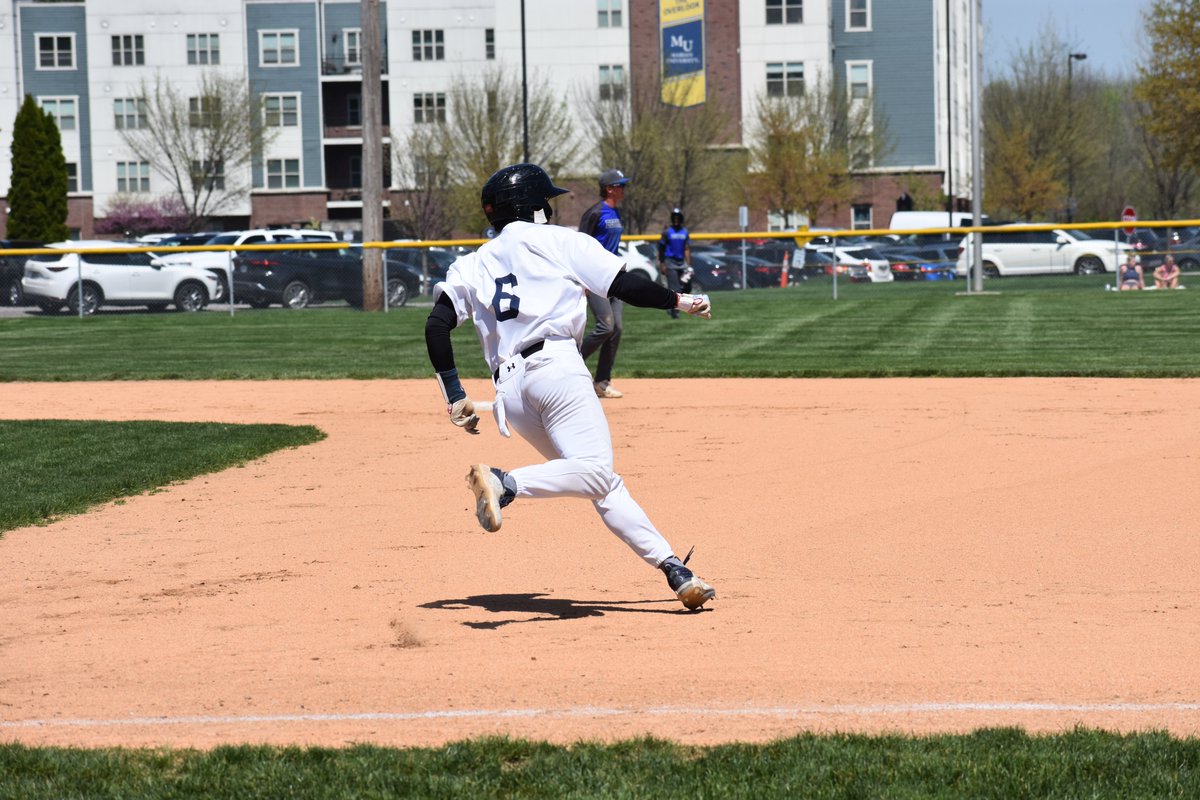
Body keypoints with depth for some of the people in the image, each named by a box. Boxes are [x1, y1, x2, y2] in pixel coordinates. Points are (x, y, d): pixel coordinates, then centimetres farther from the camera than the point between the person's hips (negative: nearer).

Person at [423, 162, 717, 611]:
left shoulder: (471, 265, 24)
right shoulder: (559, 241, 13)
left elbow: (436, 326, 11)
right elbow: (626, 287, 6)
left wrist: (454, 396, 12)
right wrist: (681, 302, 21)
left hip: (508, 387, 6)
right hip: (554, 365, -6)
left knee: (602, 486, 7)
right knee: (595, 469, -20)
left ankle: (673, 569, 0)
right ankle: (505, 484, -41)